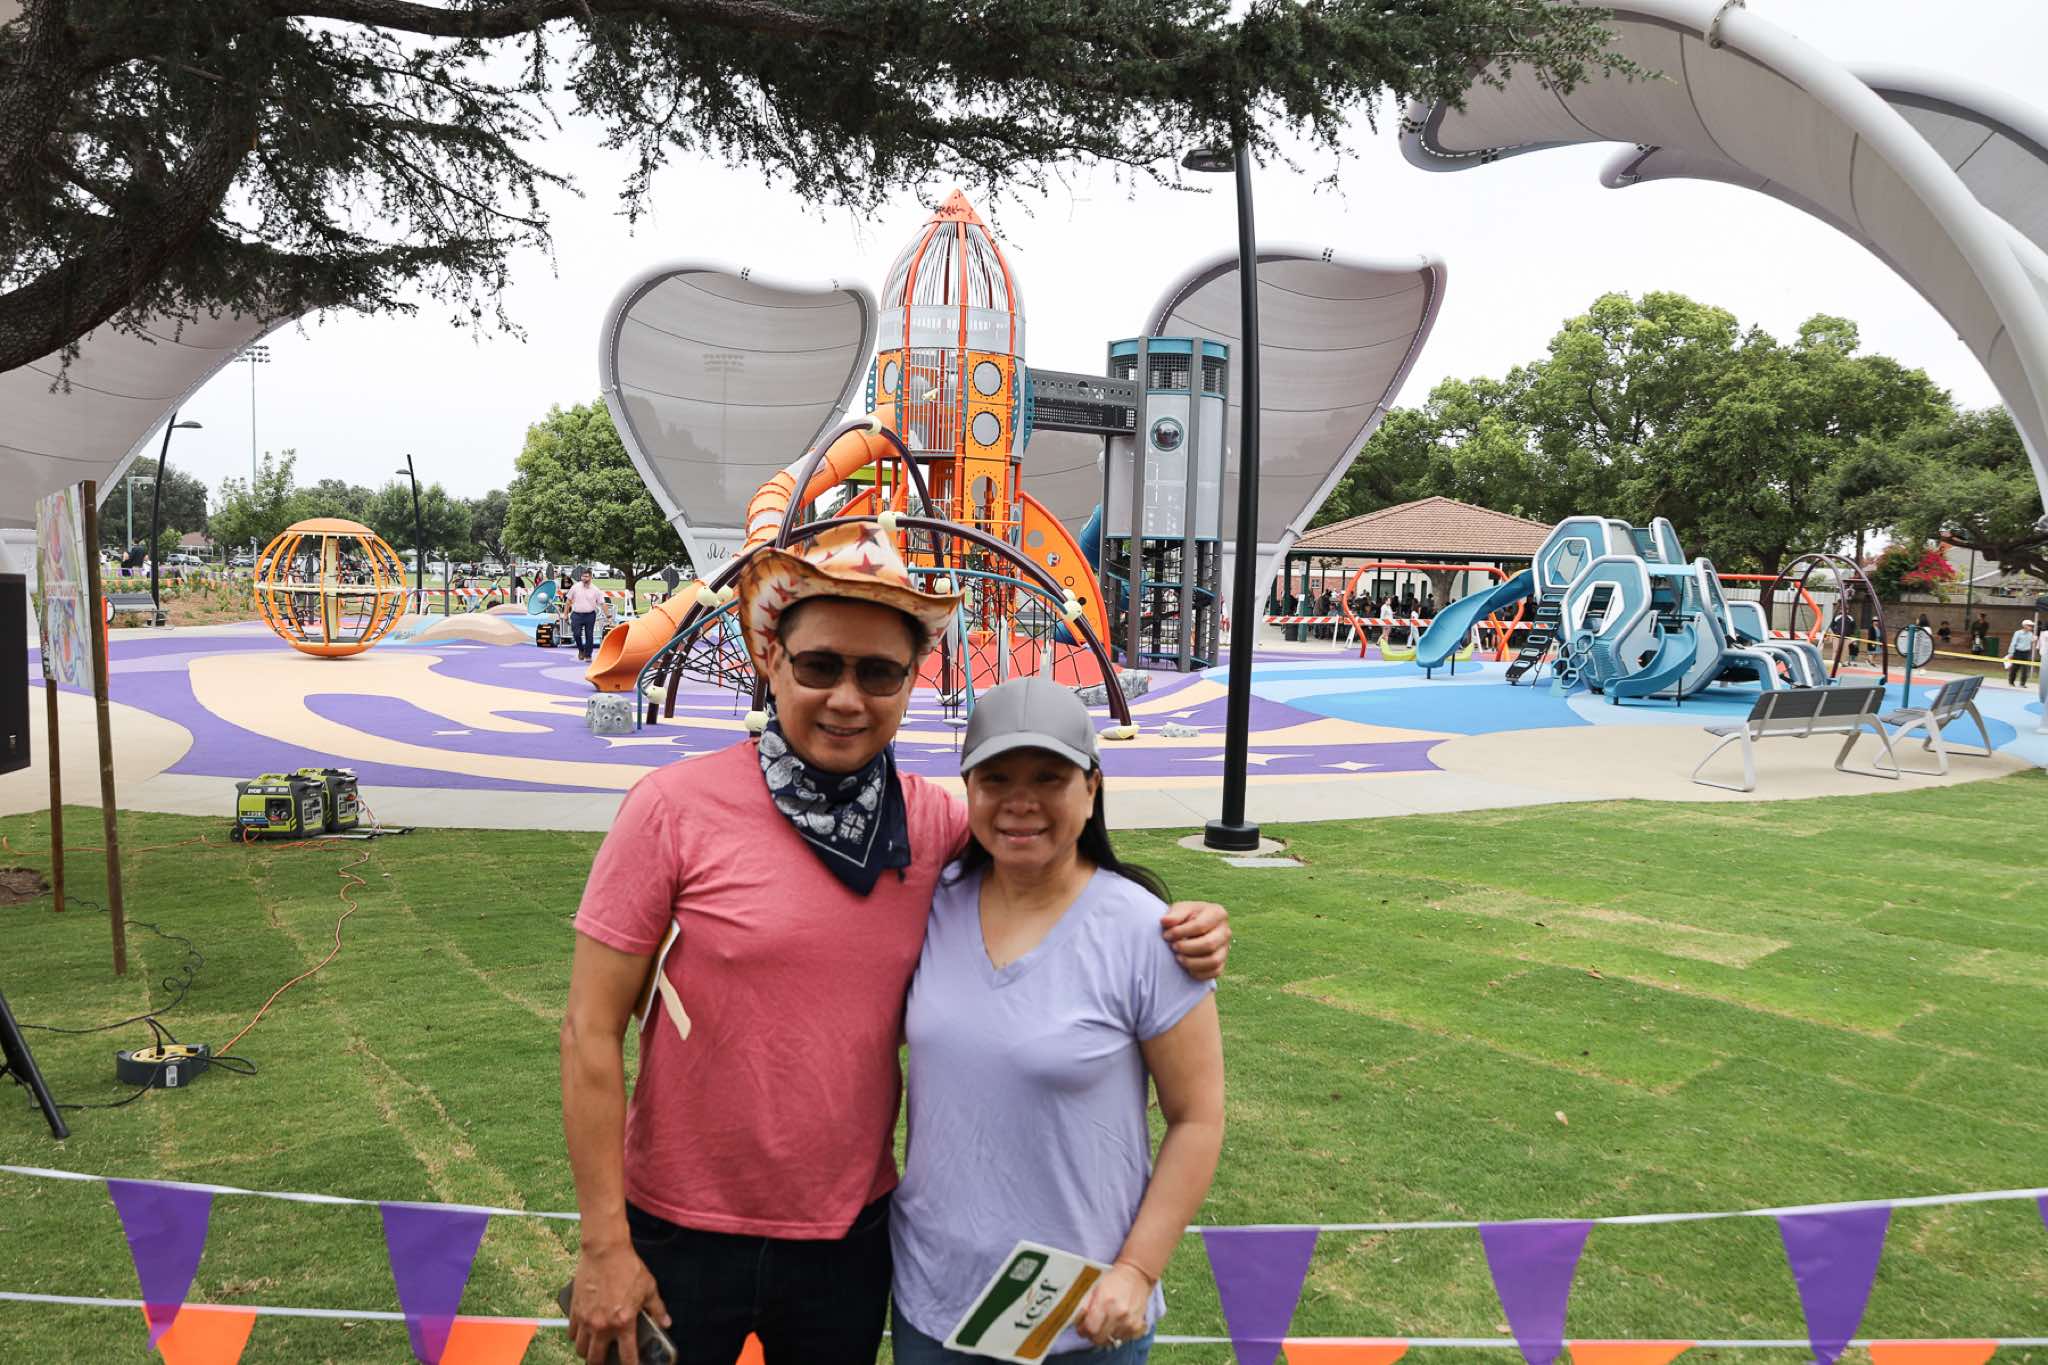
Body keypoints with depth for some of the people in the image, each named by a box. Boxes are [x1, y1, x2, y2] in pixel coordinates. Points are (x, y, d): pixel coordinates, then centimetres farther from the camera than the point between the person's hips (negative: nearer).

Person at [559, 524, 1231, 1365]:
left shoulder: (937, 825, -7)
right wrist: (605, 1247, -10)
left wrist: (1180, 931, -13)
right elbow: (592, 1034, -11)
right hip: (682, 1233, -2)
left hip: (852, 1232, 3)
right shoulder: (674, 809, -15)